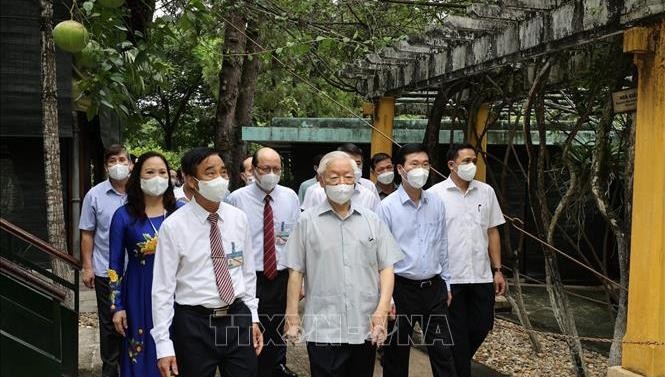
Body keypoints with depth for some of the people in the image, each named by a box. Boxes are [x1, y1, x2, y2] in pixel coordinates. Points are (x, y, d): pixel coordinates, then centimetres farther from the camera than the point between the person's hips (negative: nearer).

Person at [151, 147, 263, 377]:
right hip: (194, 323, -3)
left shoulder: (239, 219, 2)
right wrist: (164, 345, -11)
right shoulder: (173, 226, -9)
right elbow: (163, 288, -9)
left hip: (238, 318, 3)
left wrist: (253, 317, 8)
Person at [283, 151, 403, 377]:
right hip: (323, 330, -2)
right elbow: (295, 272, 2)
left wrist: (382, 309, -7)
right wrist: (292, 317, -2)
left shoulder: (372, 221, 8)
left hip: (366, 329, 3)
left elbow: (386, 267, 5)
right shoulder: (308, 222, 2)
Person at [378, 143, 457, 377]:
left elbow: (442, 247, 12)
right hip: (402, 288, -3)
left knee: (443, 351, 9)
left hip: (434, 288, 4)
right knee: (397, 354, 11)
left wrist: (447, 284, 13)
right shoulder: (388, 206, -10)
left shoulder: (437, 204, 3)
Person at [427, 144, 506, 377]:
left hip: (482, 276, 4)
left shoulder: (486, 192, 6)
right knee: (457, 333, 7)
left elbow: (492, 232, 10)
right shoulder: (435, 194, -6)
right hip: (450, 278, -4)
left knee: (482, 326, 11)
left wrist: (498, 270, 7)